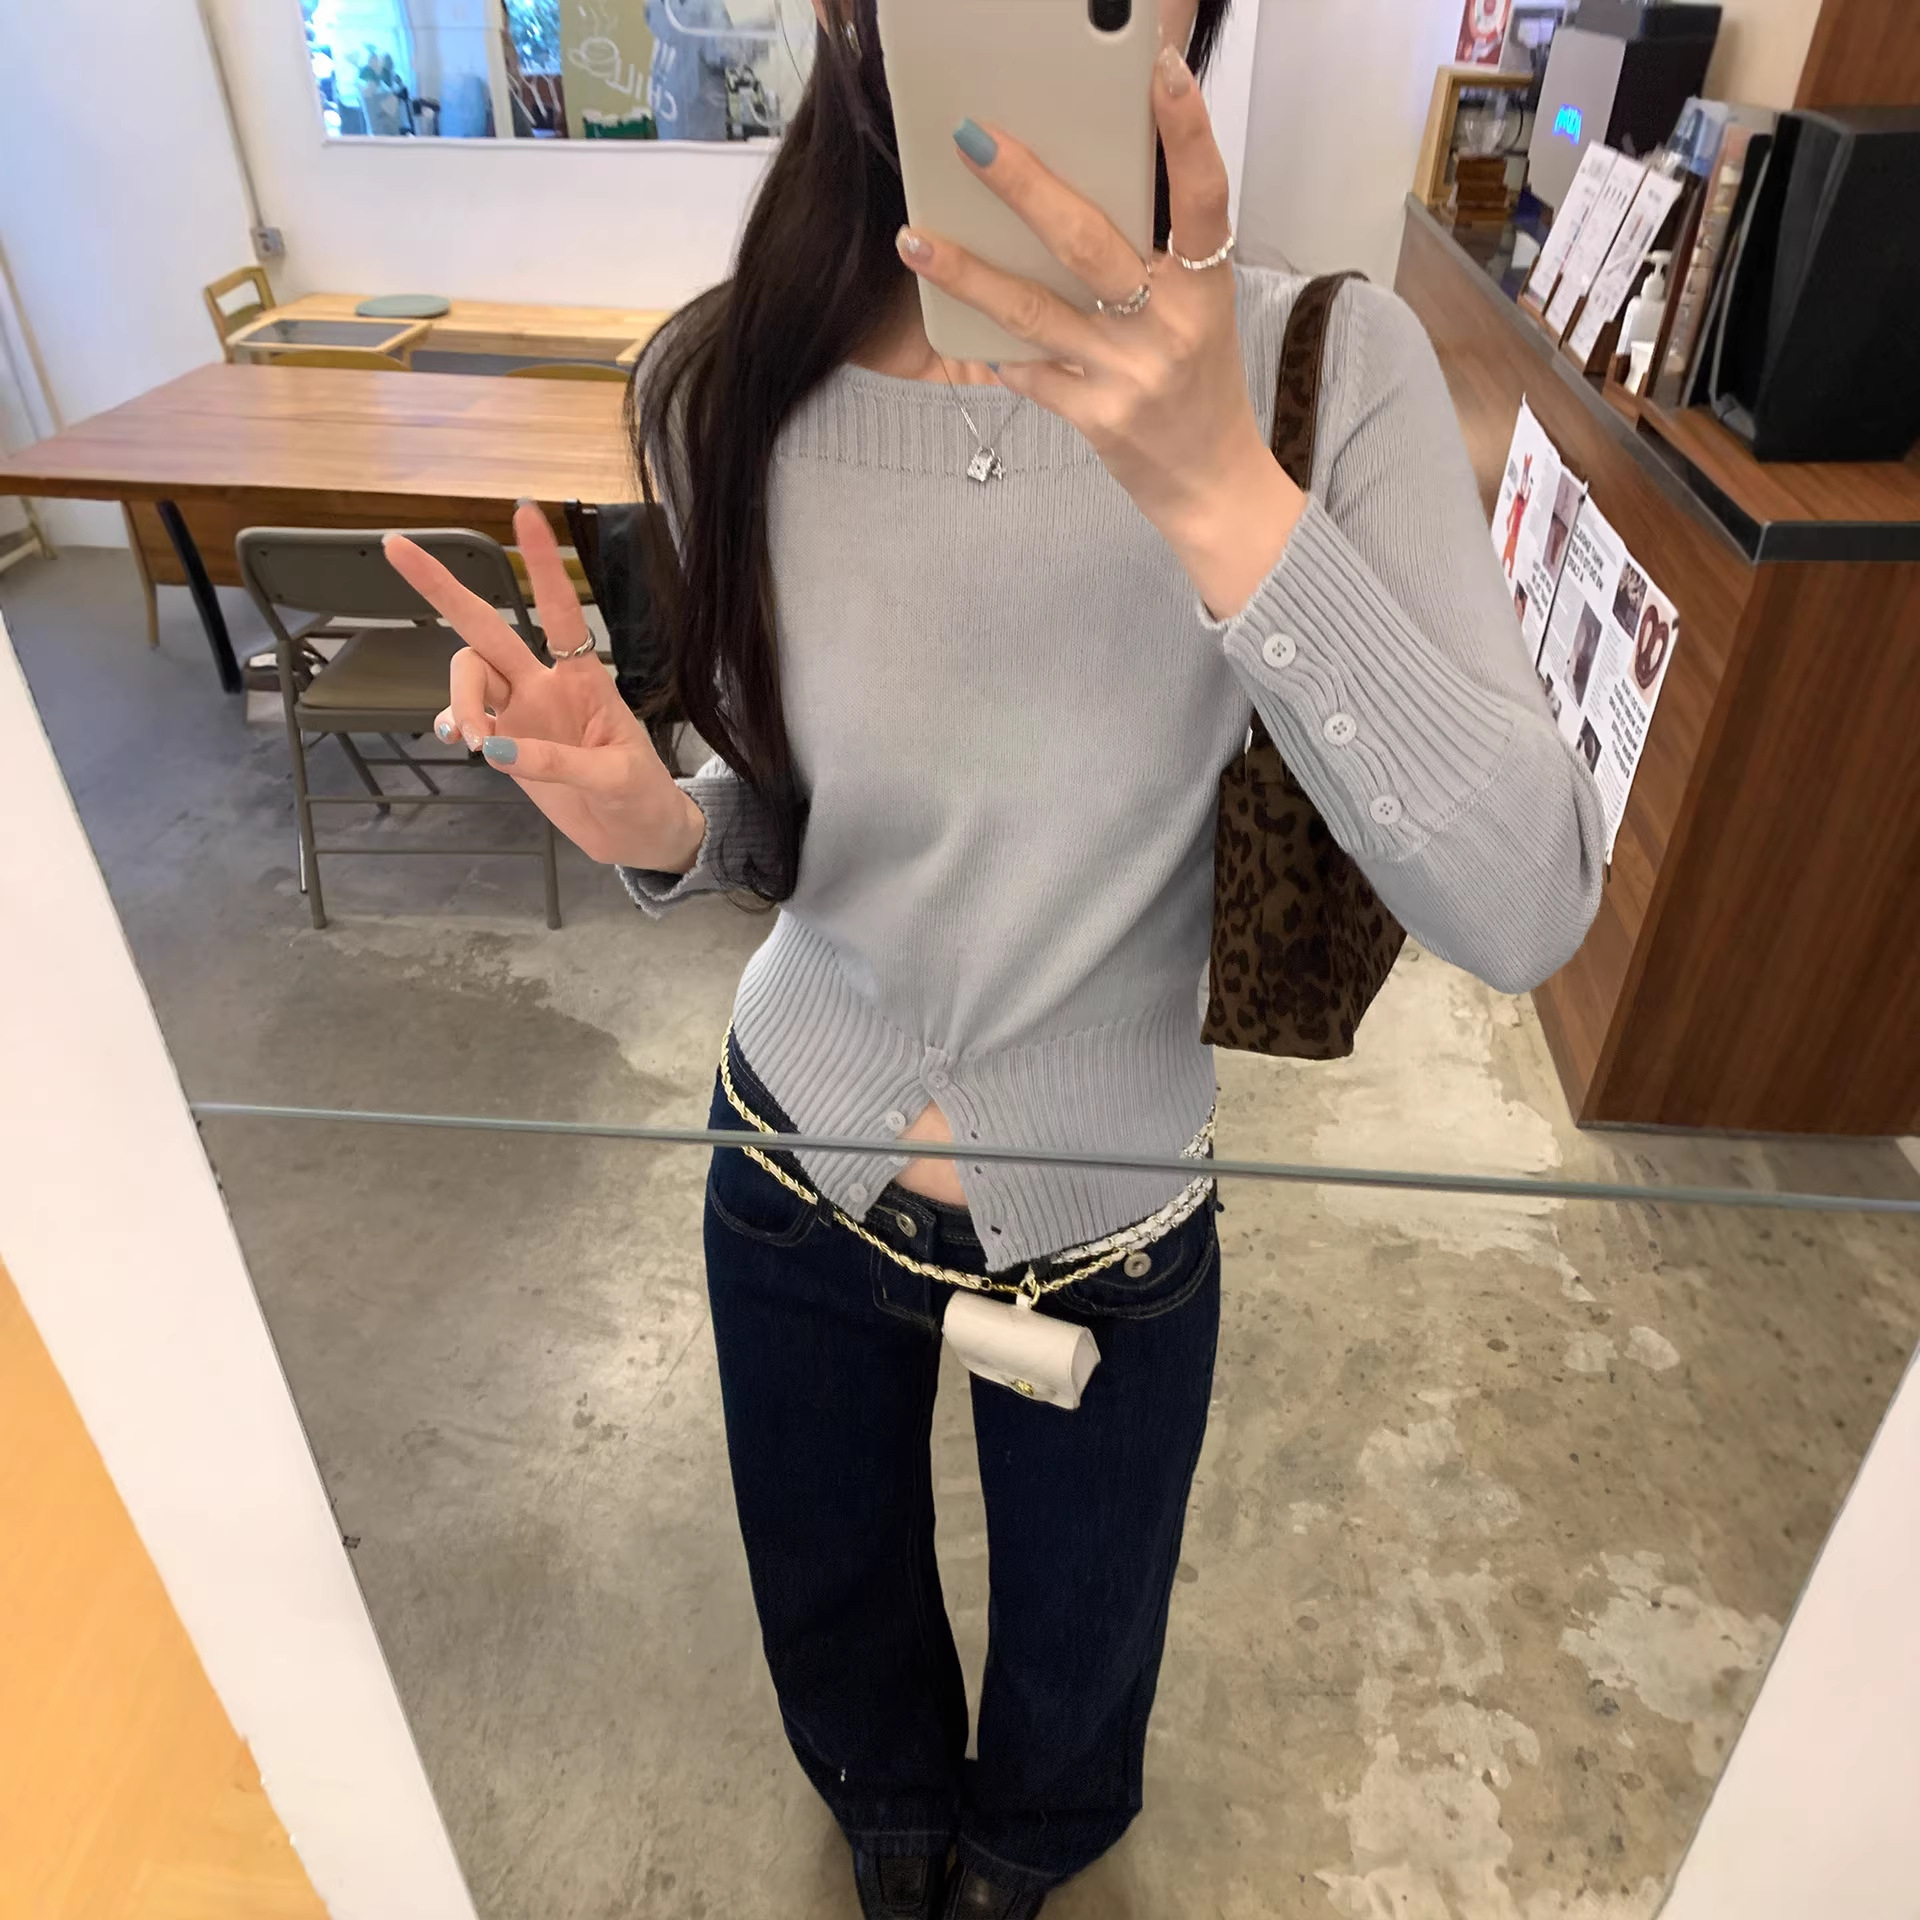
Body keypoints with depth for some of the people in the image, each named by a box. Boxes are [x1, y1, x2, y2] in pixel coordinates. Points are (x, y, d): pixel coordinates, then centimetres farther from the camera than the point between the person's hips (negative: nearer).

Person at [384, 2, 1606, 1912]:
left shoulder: (1330, 369, -21)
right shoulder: (730, 389, -14)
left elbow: (1525, 911, -29)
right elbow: (787, 826, -2)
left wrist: (1220, 490, -39)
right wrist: (657, 827, -25)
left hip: (1111, 1221, -1)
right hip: (801, 1162, 2)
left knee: (1074, 1660, 29)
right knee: (830, 1597, 30)